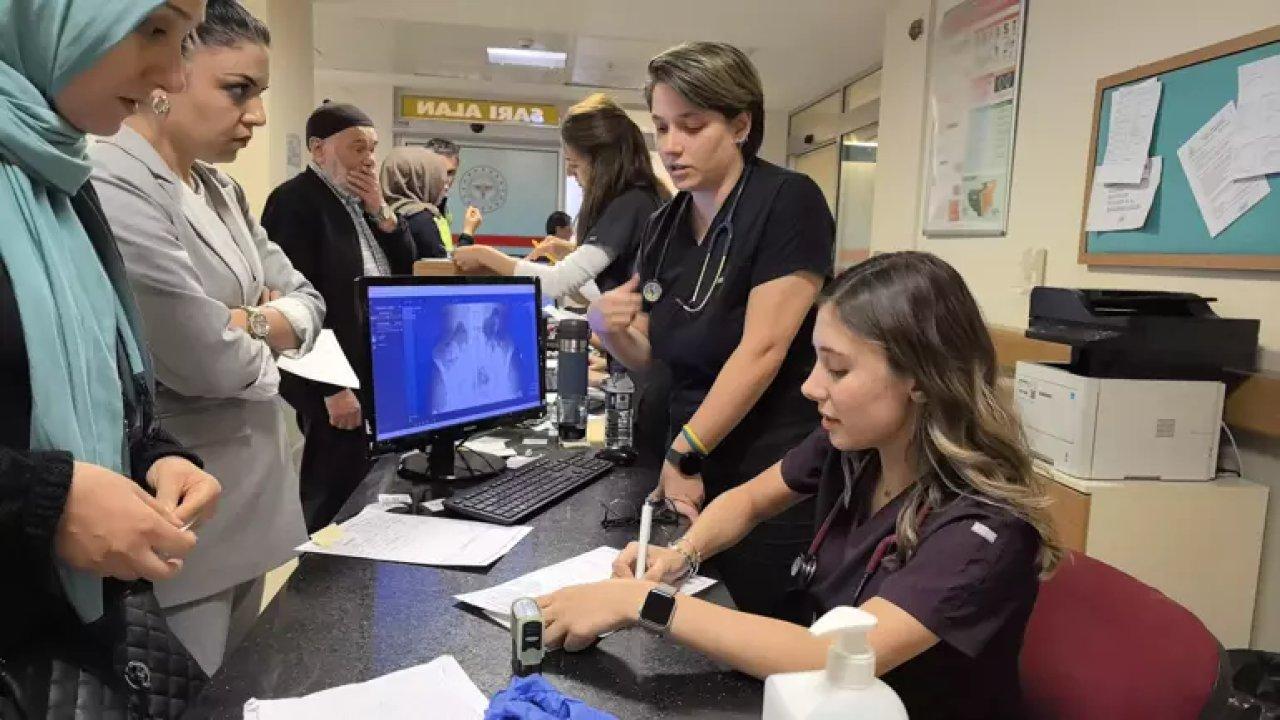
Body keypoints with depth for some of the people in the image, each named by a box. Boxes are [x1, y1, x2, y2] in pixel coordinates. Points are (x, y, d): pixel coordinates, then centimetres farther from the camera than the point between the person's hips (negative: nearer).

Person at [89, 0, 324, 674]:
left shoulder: (220, 191, 9)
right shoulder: (111, 190, -20)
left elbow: (308, 301, 10)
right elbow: (205, 362, -23)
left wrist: (245, 322, -11)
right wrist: (266, 340, -2)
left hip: (249, 499, 8)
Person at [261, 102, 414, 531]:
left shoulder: (362, 201, 13)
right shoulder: (294, 201, -12)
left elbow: (406, 269, 9)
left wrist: (380, 209, -4)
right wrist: (332, 387, -20)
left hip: (378, 372, 8)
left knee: (362, 487, 13)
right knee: (335, 497, -3)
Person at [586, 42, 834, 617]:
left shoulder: (788, 202, -13)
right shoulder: (665, 224, 7)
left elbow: (762, 350, -19)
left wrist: (683, 454, -16)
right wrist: (611, 328, -8)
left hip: (774, 481, -6)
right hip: (690, 471, 6)